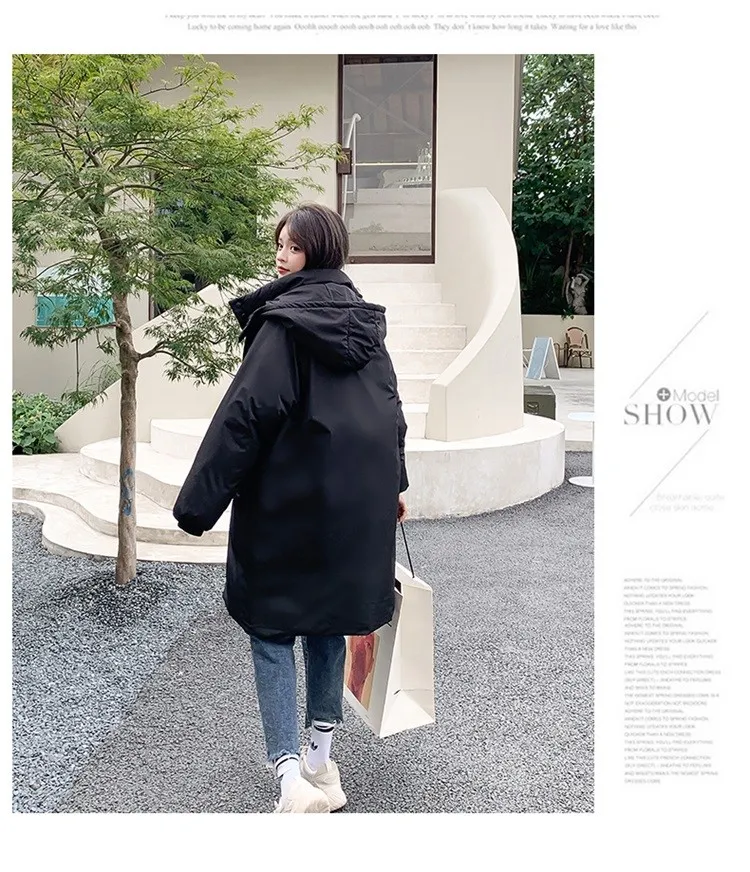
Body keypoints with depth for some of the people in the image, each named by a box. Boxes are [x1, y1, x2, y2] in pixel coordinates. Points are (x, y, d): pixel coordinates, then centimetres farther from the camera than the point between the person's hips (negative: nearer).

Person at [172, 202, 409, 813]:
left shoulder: (284, 322, -13)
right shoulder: (365, 321, 8)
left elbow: (245, 413, -18)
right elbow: (391, 408, 14)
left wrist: (199, 502, -14)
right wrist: (394, 484, 24)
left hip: (290, 500, -6)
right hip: (358, 502, 7)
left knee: (272, 626, 5)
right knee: (328, 621, 17)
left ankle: (291, 775, -1)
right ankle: (321, 760, 26)